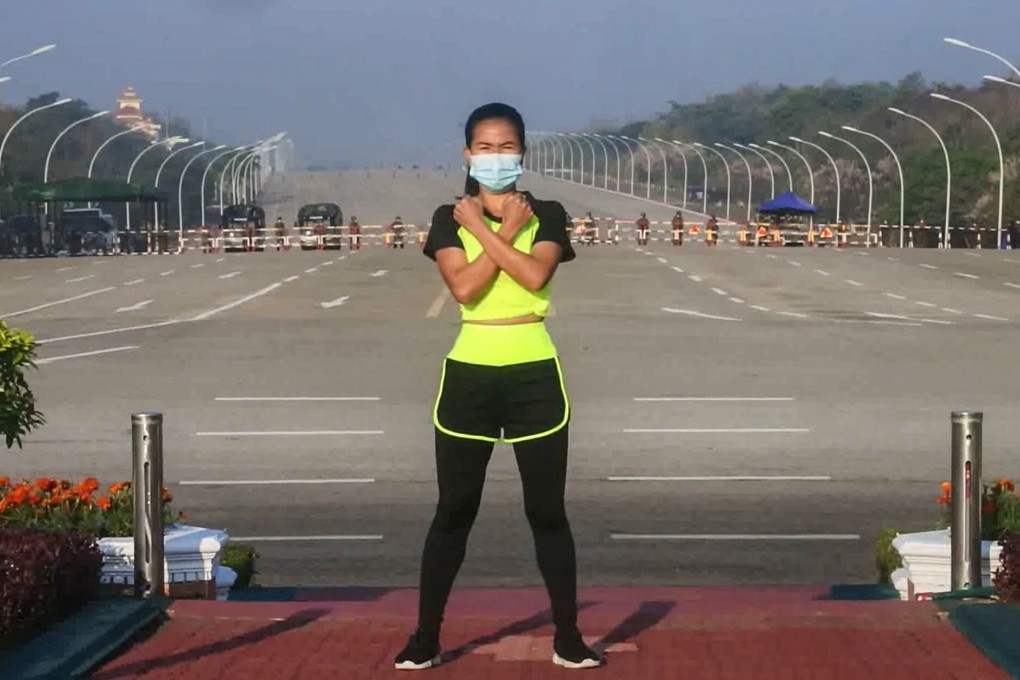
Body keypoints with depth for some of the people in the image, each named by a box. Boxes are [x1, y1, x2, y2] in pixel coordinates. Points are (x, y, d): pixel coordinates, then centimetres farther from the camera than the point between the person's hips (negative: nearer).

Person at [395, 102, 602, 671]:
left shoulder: (547, 214, 4)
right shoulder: (450, 218, 4)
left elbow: (536, 275, -16)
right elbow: (465, 287, -12)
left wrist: (481, 227, -10)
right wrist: (506, 229, -11)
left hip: (535, 375, 0)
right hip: (470, 375, 0)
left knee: (547, 509, 4)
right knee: (454, 510, 4)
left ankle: (568, 636, 13)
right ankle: (426, 637, 12)